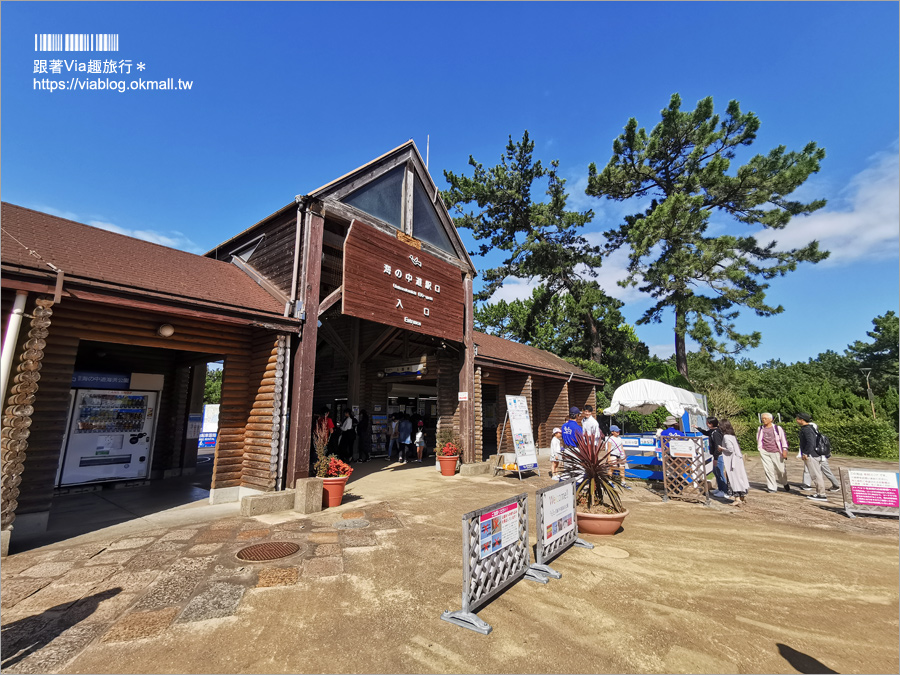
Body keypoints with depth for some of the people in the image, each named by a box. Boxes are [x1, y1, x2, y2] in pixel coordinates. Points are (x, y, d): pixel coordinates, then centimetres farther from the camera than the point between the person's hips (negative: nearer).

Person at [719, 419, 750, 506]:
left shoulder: (726, 437, -18)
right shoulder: (732, 436, 9)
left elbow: (730, 449, -22)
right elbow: (737, 447, 15)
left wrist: (721, 448, -8)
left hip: (732, 461, -8)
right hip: (738, 459, 8)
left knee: (734, 478, -3)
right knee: (740, 477, 14)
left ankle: (737, 498, -1)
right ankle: (743, 496, 23)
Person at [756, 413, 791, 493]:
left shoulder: (777, 428, 2)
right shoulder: (760, 429, 10)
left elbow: (783, 439, 1)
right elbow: (758, 440, 18)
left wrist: (784, 450, -6)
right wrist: (760, 450, 15)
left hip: (776, 452, -2)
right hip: (765, 452, 2)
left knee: (781, 469, 3)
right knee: (768, 470, -2)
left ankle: (785, 483, 32)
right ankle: (772, 487, 5)